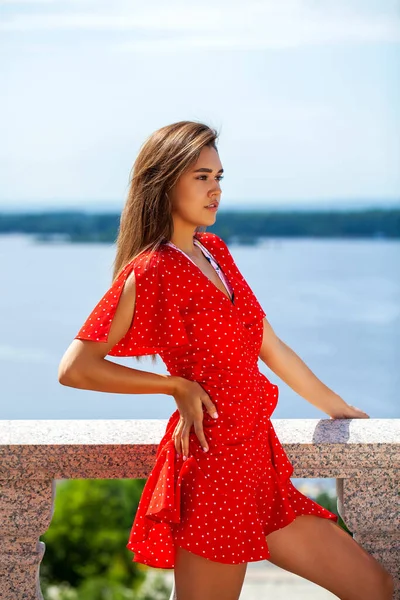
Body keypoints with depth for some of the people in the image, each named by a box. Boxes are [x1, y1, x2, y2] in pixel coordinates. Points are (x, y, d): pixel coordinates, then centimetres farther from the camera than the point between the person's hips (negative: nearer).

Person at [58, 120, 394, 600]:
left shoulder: (214, 253, 12)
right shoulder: (151, 271, -11)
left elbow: (269, 347, 18)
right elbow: (74, 369, -15)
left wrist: (339, 409, 23)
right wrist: (177, 385, -12)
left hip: (258, 461, 8)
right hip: (214, 466, -8)